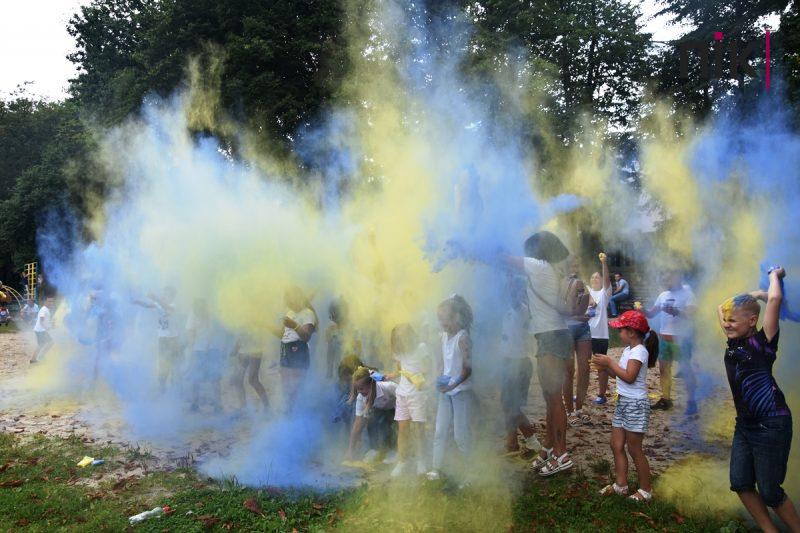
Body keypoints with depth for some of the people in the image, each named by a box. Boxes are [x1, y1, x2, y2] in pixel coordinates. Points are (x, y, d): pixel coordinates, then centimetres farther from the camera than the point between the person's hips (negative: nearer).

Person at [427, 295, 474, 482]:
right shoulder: (443, 336, 8)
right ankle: (437, 468, 14)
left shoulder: (462, 338, -14)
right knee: (440, 431, 8)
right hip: (445, 390, 7)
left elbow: (467, 369, -18)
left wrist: (453, 384, -29)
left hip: (461, 390, -7)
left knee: (460, 432, -2)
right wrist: (439, 378, 0)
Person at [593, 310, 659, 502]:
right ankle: (620, 485, 22)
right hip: (623, 402, 9)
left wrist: (610, 362, -20)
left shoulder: (639, 351, -17)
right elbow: (620, 374, 12)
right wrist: (605, 365, 0)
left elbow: (629, 377, -26)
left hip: (636, 404, -9)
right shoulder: (629, 349, 12)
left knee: (634, 450, 1)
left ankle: (646, 490, 15)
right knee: (616, 445, 12)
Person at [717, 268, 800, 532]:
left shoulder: (762, 342, -11)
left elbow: (774, 298, -22)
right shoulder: (734, 342, 6)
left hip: (771, 424, -7)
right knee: (740, 483, 7)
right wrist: (754, 293, 17)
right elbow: (721, 307, 19)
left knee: (770, 492, 1)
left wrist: (774, 275, -5)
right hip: (745, 424, 7)